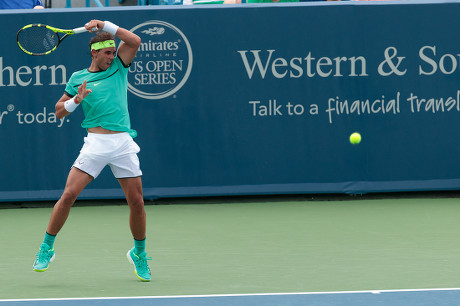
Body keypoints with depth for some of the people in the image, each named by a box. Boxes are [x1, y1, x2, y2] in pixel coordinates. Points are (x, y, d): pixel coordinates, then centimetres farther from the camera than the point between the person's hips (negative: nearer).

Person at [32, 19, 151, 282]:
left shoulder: (119, 67, 11)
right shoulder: (78, 78, 8)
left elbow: (135, 41, -4)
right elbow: (59, 111, 11)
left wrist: (105, 25, -9)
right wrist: (77, 99, -9)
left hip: (123, 143, 1)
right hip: (95, 143, -1)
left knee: (137, 202, 1)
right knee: (69, 195, -11)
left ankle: (139, 253, 21)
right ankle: (47, 248, 3)